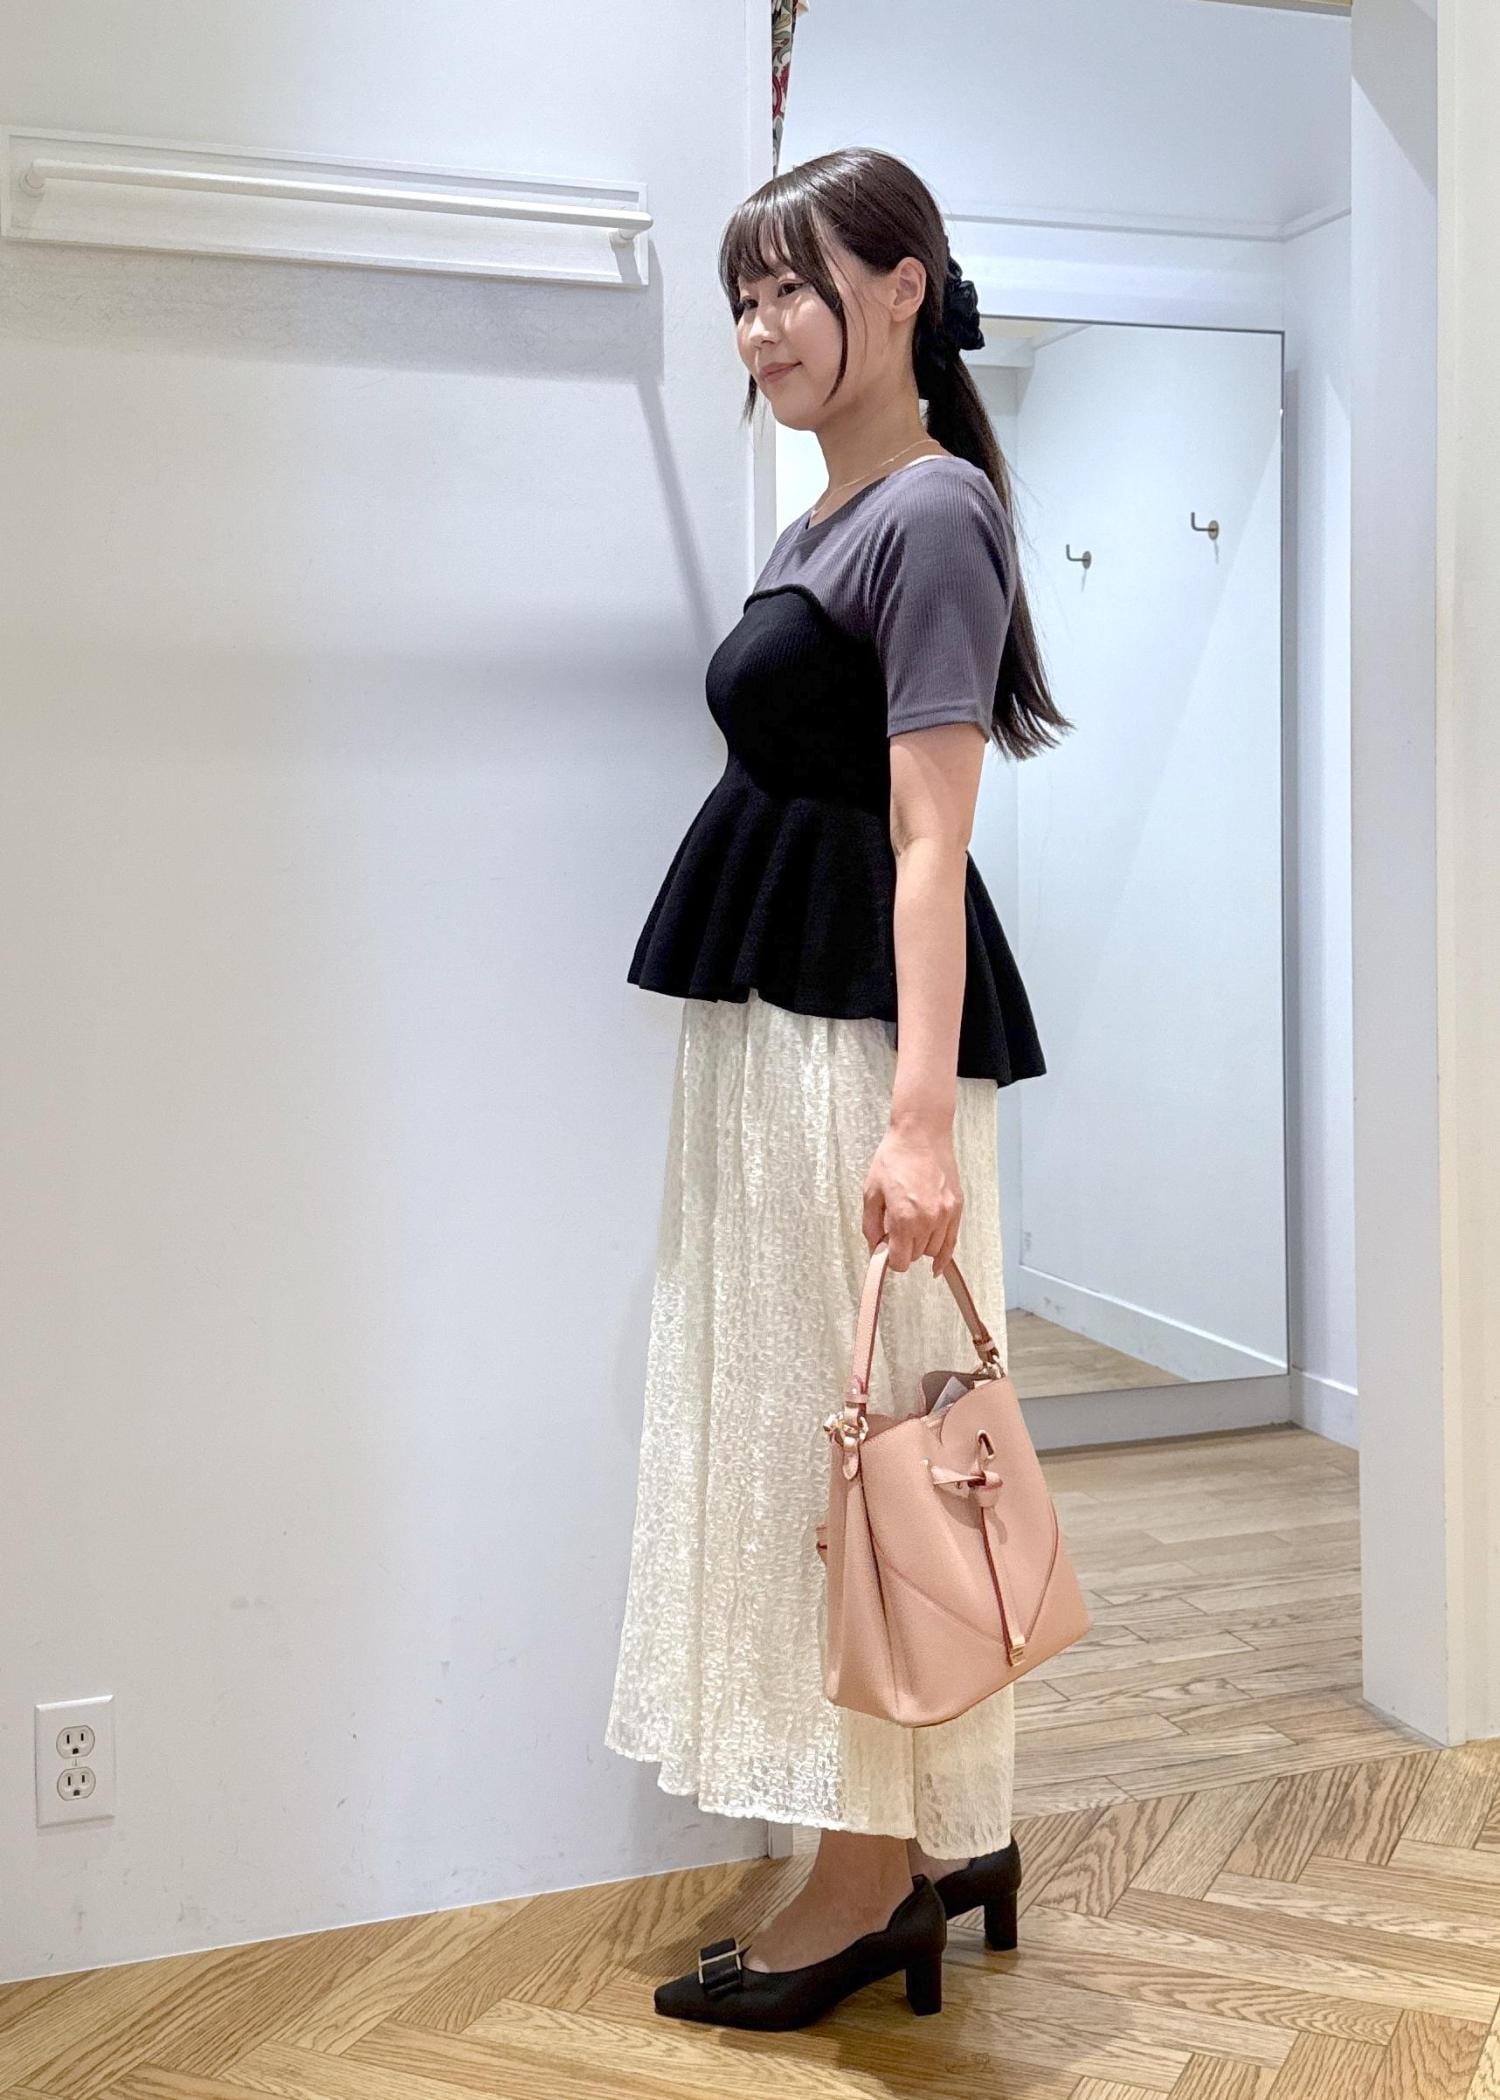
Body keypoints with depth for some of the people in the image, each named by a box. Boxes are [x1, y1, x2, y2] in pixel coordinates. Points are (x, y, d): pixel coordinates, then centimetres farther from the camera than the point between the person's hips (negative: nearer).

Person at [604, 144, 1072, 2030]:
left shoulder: (933, 510, -10)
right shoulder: (826, 522, 18)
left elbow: (929, 845, -19)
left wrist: (921, 1108, -26)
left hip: (863, 1024, -10)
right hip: (772, 1022, 10)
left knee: (852, 1422, -3)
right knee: (796, 1418, 13)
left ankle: (878, 1878, 11)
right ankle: (949, 1838, 25)